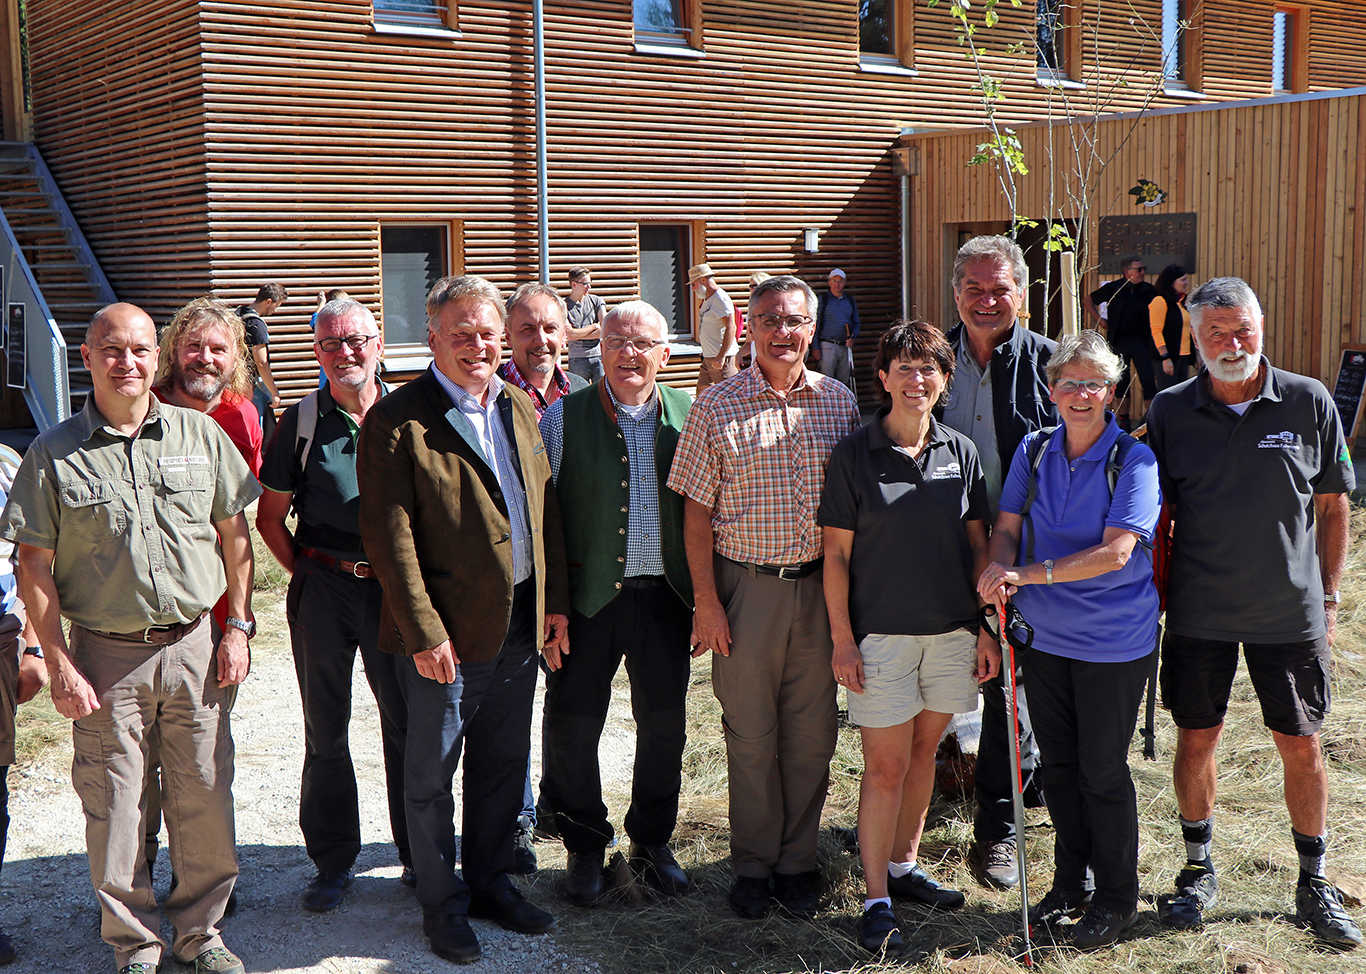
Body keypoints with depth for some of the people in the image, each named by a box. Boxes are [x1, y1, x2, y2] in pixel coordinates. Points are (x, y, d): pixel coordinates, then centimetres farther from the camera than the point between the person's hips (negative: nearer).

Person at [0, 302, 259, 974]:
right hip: (106, 655, -1)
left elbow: (234, 534, 9)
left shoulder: (200, 435, 4)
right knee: (113, 807, 6)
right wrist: (59, 663, -6)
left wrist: (238, 627, 4)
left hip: (194, 647, 2)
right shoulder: (54, 454, -2)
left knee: (204, 798, 8)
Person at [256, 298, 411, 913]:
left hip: (395, 586, 0)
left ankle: (421, 855, 21)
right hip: (323, 586, 0)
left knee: (408, 722, 6)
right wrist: (306, 572, 1)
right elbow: (270, 517, 8)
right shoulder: (302, 420, 1)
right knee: (325, 729, 8)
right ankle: (332, 862, 22)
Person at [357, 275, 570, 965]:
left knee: (502, 764, 17)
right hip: (444, 632, -6)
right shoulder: (396, 421, -11)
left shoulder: (518, 405, 10)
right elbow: (389, 535, -15)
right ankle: (442, 904, 24)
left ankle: (490, 881, 35)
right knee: (432, 774, 8)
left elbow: (544, 509, 14)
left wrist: (555, 600, 9)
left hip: (519, 624, 6)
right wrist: (425, 632, -17)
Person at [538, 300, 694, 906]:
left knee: (664, 728, 12)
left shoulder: (688, 417, 4)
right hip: (587, 598, -2)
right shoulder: (563, 418, -2)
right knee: (571, 728, 5)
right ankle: (585, 847, 26)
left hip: (665, 599, 2)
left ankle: (652, 840, 32)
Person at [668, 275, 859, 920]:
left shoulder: (840, 402, 5)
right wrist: (705, 600, -6)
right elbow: (697, 510, -2)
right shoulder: (717, 407, -2)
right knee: (751, 734, 7)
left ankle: (797, 861, 24)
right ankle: (754, 866, 22)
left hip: (821, 588, 2)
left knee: (812, 732, 9)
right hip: (746, 587, -2)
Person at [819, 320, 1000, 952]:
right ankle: (877, 900, 7)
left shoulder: (961, 453, 5)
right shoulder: (854, 455, -5)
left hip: (951, 630, 4)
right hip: (881, 633, -4)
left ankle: (903, 867, 31)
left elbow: (978, 546, 10)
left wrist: (986, 628, 5)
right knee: (884, 766, -2)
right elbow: (837, 554, -4)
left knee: (923, 751, 14)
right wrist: (842, 640, -8)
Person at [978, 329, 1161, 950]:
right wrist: (1001, 569, -21)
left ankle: (1116, 898, 24)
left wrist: (1029, 573, -26)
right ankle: (1070, 885, 33)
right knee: (1057, 764, 15)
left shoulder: (1134, 459, -12)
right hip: (1044, 635, 5)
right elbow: (1007, 527, 2)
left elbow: (1115, 552, -21)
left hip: (1113, 642, -4)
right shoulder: (1033, 451, 3)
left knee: (1102, 770, 5)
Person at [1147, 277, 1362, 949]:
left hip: (1290, 613, 0)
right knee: (1196, 740, 9)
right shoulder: (1171, 411, -3)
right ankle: (1198, 869, 28)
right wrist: (1157, 591, 2)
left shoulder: (1309, 403, -4)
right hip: (1199, 611, 1)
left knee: (1301, 745, 7)